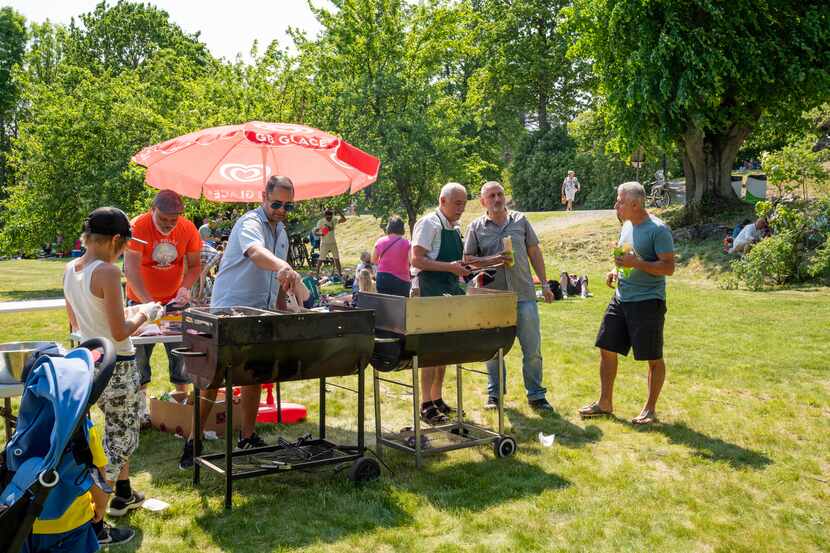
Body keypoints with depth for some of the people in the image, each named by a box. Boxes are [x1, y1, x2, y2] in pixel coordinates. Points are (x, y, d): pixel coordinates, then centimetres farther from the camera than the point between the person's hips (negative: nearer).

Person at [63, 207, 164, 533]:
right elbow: (120, 333, -21)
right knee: (120, 439, 5)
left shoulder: (70, 270, 4)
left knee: (119, 431, 25)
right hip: (117, 367, -8)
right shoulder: (107, 272, -21)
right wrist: (144, 315, -4)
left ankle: (123, 495, 39)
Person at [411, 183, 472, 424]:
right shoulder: (429, 224, -10)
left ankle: (437, 399, 21)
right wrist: (449, 266, -24)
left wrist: (462, 268, 6)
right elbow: (416, 260, -17)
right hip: (431, 290, -9)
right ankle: (426, 405, -4)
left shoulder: (455, 228, 16)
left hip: (450, 291, 9)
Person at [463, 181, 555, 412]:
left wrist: (544, 284, 7)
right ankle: (494, 395, 22)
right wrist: (491, 260, -13)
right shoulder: (476, 227, 4)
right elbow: (467, 260, 4)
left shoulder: (520, 220, 8)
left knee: (532, 348, 2)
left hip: (524, 294, 1)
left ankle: (536, 395, 13)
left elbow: (534, 253, 11)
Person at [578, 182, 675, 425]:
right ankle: (605, 403, 22)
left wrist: (635, 263, -25)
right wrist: (616, 271, 5)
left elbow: (669, 267, -17)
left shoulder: (658, 229, -14)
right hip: (621, 299, 8)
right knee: (607, 349, 9)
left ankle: (650, 409, 18)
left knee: (653, 358, 4)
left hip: (648, 302, -8)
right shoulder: (627, 225, 10)